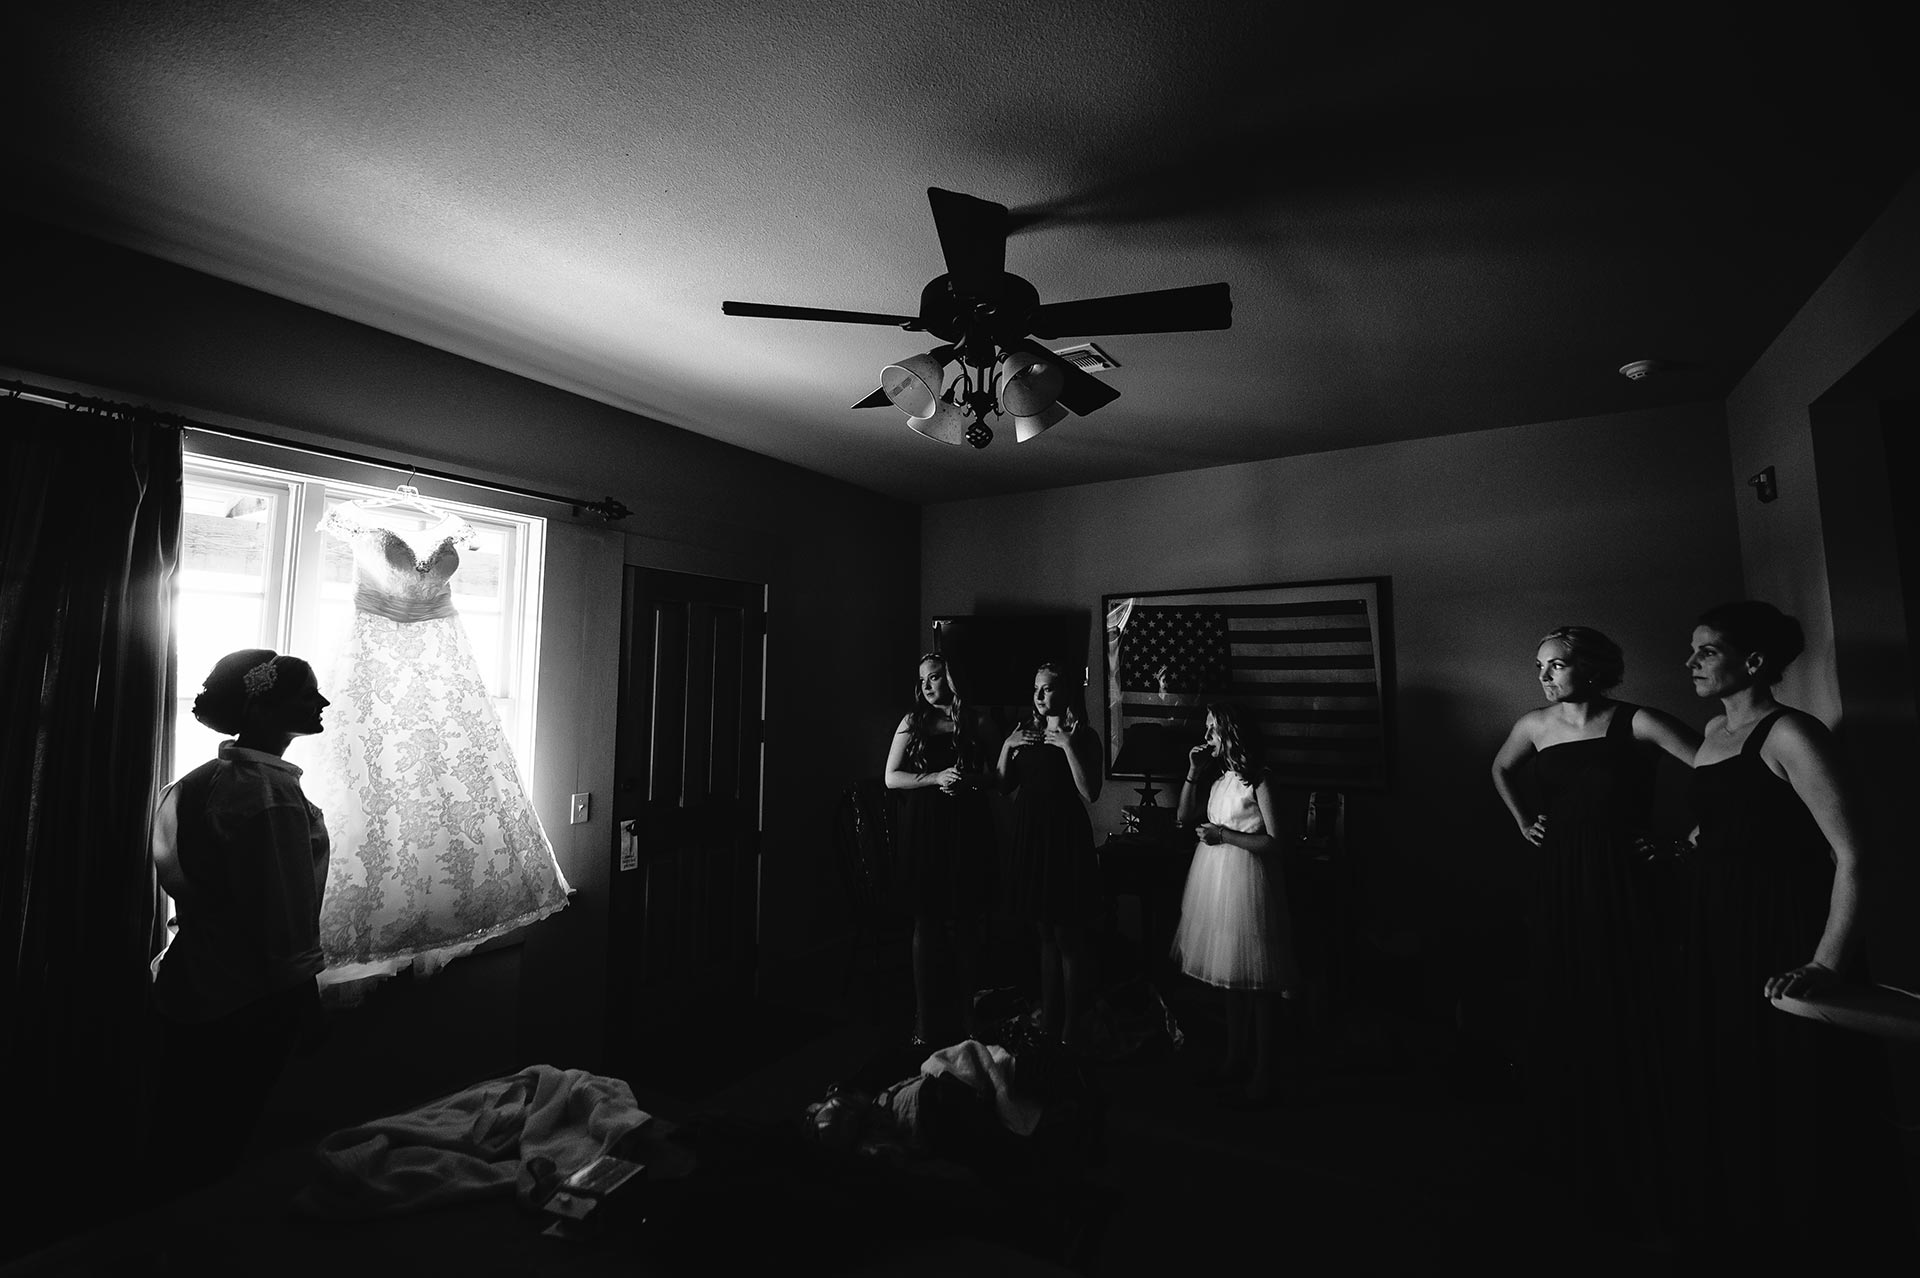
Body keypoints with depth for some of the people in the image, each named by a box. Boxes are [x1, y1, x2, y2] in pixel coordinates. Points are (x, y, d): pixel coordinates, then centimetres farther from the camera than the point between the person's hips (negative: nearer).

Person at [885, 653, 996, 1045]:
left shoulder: (976, 723, 6)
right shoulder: (913, 722, 5)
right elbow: (891, 778, 2)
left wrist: (968, 783, -12)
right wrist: (937, 778, -10)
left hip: (967, 829, 1)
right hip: (924, 831, 0)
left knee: (966, 924, 4)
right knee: (928, 923, 4)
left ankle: (967, 1017, 20)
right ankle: (926, 1021, 16)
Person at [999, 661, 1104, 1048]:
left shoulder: (1082, 735, -6)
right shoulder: (1024, 731, 10)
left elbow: (1090, 792, -16)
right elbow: (1004, 785, 11)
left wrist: (1068, 746, -19)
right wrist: (1007, 746, -3)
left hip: (1066, 838, -5)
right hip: (1029, 836, 6)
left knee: (1069, 937, 0)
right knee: (1046, 936, 16)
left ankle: (1071, 1031, 13)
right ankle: (1049, 1024, 28)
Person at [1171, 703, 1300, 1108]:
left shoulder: (1257, 779, -13)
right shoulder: (1218, 777, 8)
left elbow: (1274, 841, -15)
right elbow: (1184, 817, 10)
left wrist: (1224, 835, -17)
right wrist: (1193, 773, 1)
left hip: (1246, 880, -8)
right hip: (1216, 880, 8)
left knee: (1258, 980, 2)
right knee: (1231, 973, 17)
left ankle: (1262, 1076, 12)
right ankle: (1236, 1059, 31)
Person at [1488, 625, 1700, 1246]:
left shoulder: (1637, 723, -9)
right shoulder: (1534, 725, 6)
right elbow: (1501, 768, 24)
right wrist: (1522, 821, 15)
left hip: (1629, 886, -4)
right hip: (1561, 885, 4)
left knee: (1629, 1020, 1)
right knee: (1565, 1017, 13)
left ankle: (1640, 1183, 17)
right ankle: (1571, 1154, 30)